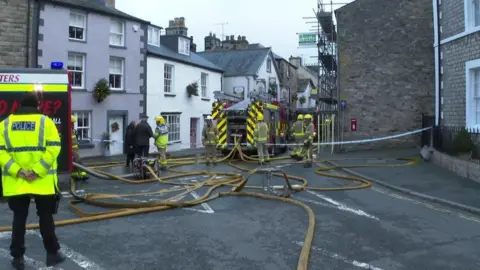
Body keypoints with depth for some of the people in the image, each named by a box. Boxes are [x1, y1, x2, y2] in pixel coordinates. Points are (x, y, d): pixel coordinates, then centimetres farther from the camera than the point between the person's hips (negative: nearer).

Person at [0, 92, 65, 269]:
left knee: (19, 219, 12)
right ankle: (52, 253, 18)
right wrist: (37, 170, -13)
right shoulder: (45, 122, -1)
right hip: (43, 182, -2)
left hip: (15, 182, 2)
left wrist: (17, 170, -8)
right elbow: (53, 148, -12)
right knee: (46, 218, 9)